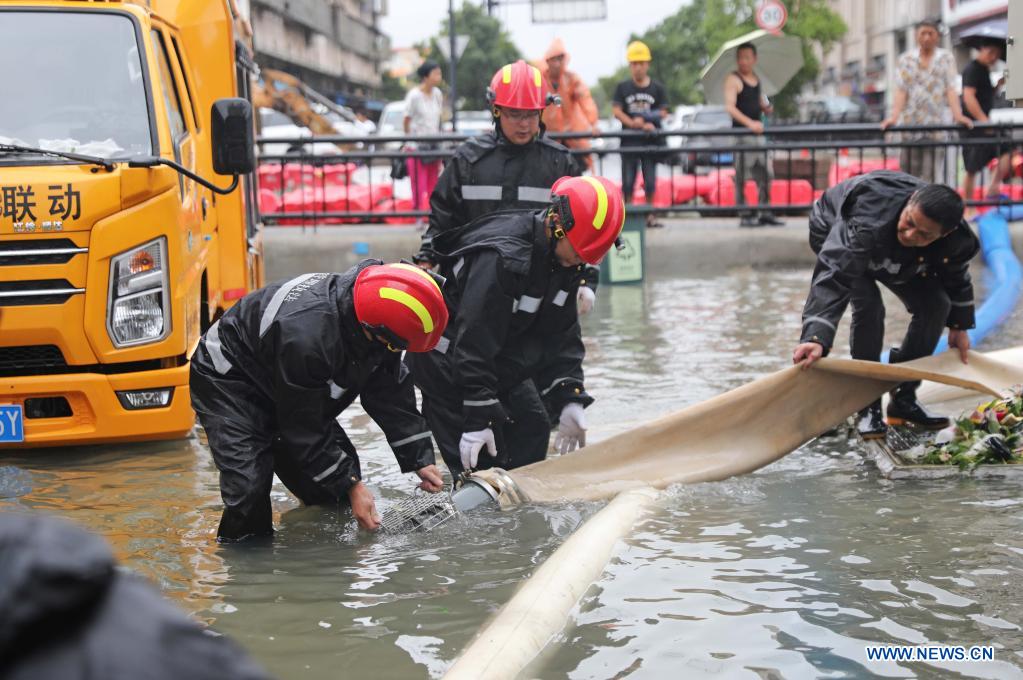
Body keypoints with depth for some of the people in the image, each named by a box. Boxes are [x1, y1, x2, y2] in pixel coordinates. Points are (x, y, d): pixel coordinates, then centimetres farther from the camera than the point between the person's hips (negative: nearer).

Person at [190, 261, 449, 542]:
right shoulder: (305, 336, -44)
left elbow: (392, 392, -5)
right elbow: (303, 429, -31)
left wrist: (420, 458, -6)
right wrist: (350, 485, -26)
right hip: (227, 380, -8)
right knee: (249, 488, -24)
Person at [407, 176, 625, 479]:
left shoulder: (564, 259, -5)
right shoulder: (501, 256, -33)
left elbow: (562, 334, 3)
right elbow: (474, 342, -33)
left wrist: (570, 400, -3)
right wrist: (478, 418, -31)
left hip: (499, 355, 9)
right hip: (446, 357, -9)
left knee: (533, 426, 6)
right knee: (482, 456, -13)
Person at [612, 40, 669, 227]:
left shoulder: (657, 88, 6)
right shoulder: (622, 88, 5)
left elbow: (663, 113, 2)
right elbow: (616, 110, -3)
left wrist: (650, 123, -17)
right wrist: (632, 122, -20)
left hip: (651, 140, 0)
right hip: (629, 140, 0)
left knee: (650, 180, 2)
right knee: (628, 181, 0)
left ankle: (649, 215, 11)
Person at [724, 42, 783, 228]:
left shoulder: (756, 79, 16)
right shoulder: (733, 80, -7)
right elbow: (730, 107, -19)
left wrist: (766, 108, 7)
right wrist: (750, 123, -29)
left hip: (757, 132, 8)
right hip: (742, 133, -8)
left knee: (765, 174, 8)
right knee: (741, 176, -4)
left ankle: (765, 212, 14)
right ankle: (744, 215, -2)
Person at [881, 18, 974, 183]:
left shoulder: (946, 58, 11)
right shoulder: (906, 60, 12)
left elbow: (950, 89, 1)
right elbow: (901, 91, 3)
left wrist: (957, 115, -14)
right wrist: (894, 117, -12)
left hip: (935, 121, -1)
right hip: (910, 124, 1)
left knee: (934, 173, -8)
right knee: (909, 169, -1)